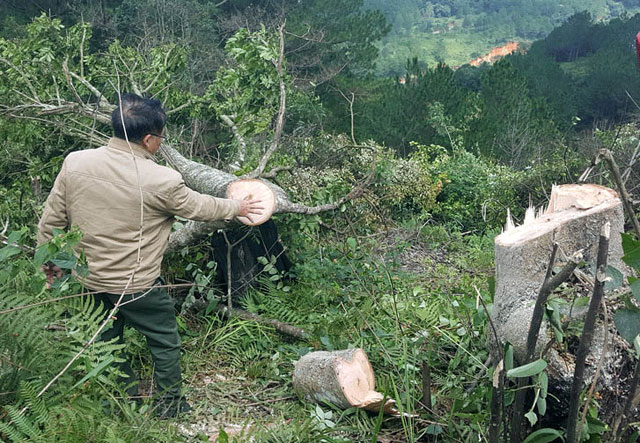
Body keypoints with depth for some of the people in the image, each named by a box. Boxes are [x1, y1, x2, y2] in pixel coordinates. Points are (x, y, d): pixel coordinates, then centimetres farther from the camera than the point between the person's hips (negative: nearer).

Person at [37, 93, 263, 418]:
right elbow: (200, 207, -5)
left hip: (91, 280, 5)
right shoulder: (161, 181, -23)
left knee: (106, 341, 24)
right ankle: (171, 407, 32)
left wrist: (49, 261, 15)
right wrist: (237, 208, 13)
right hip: (137, 286, -5)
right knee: (165, 343, 17)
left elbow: (51, 220, -1)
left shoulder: (75, 162, -11)